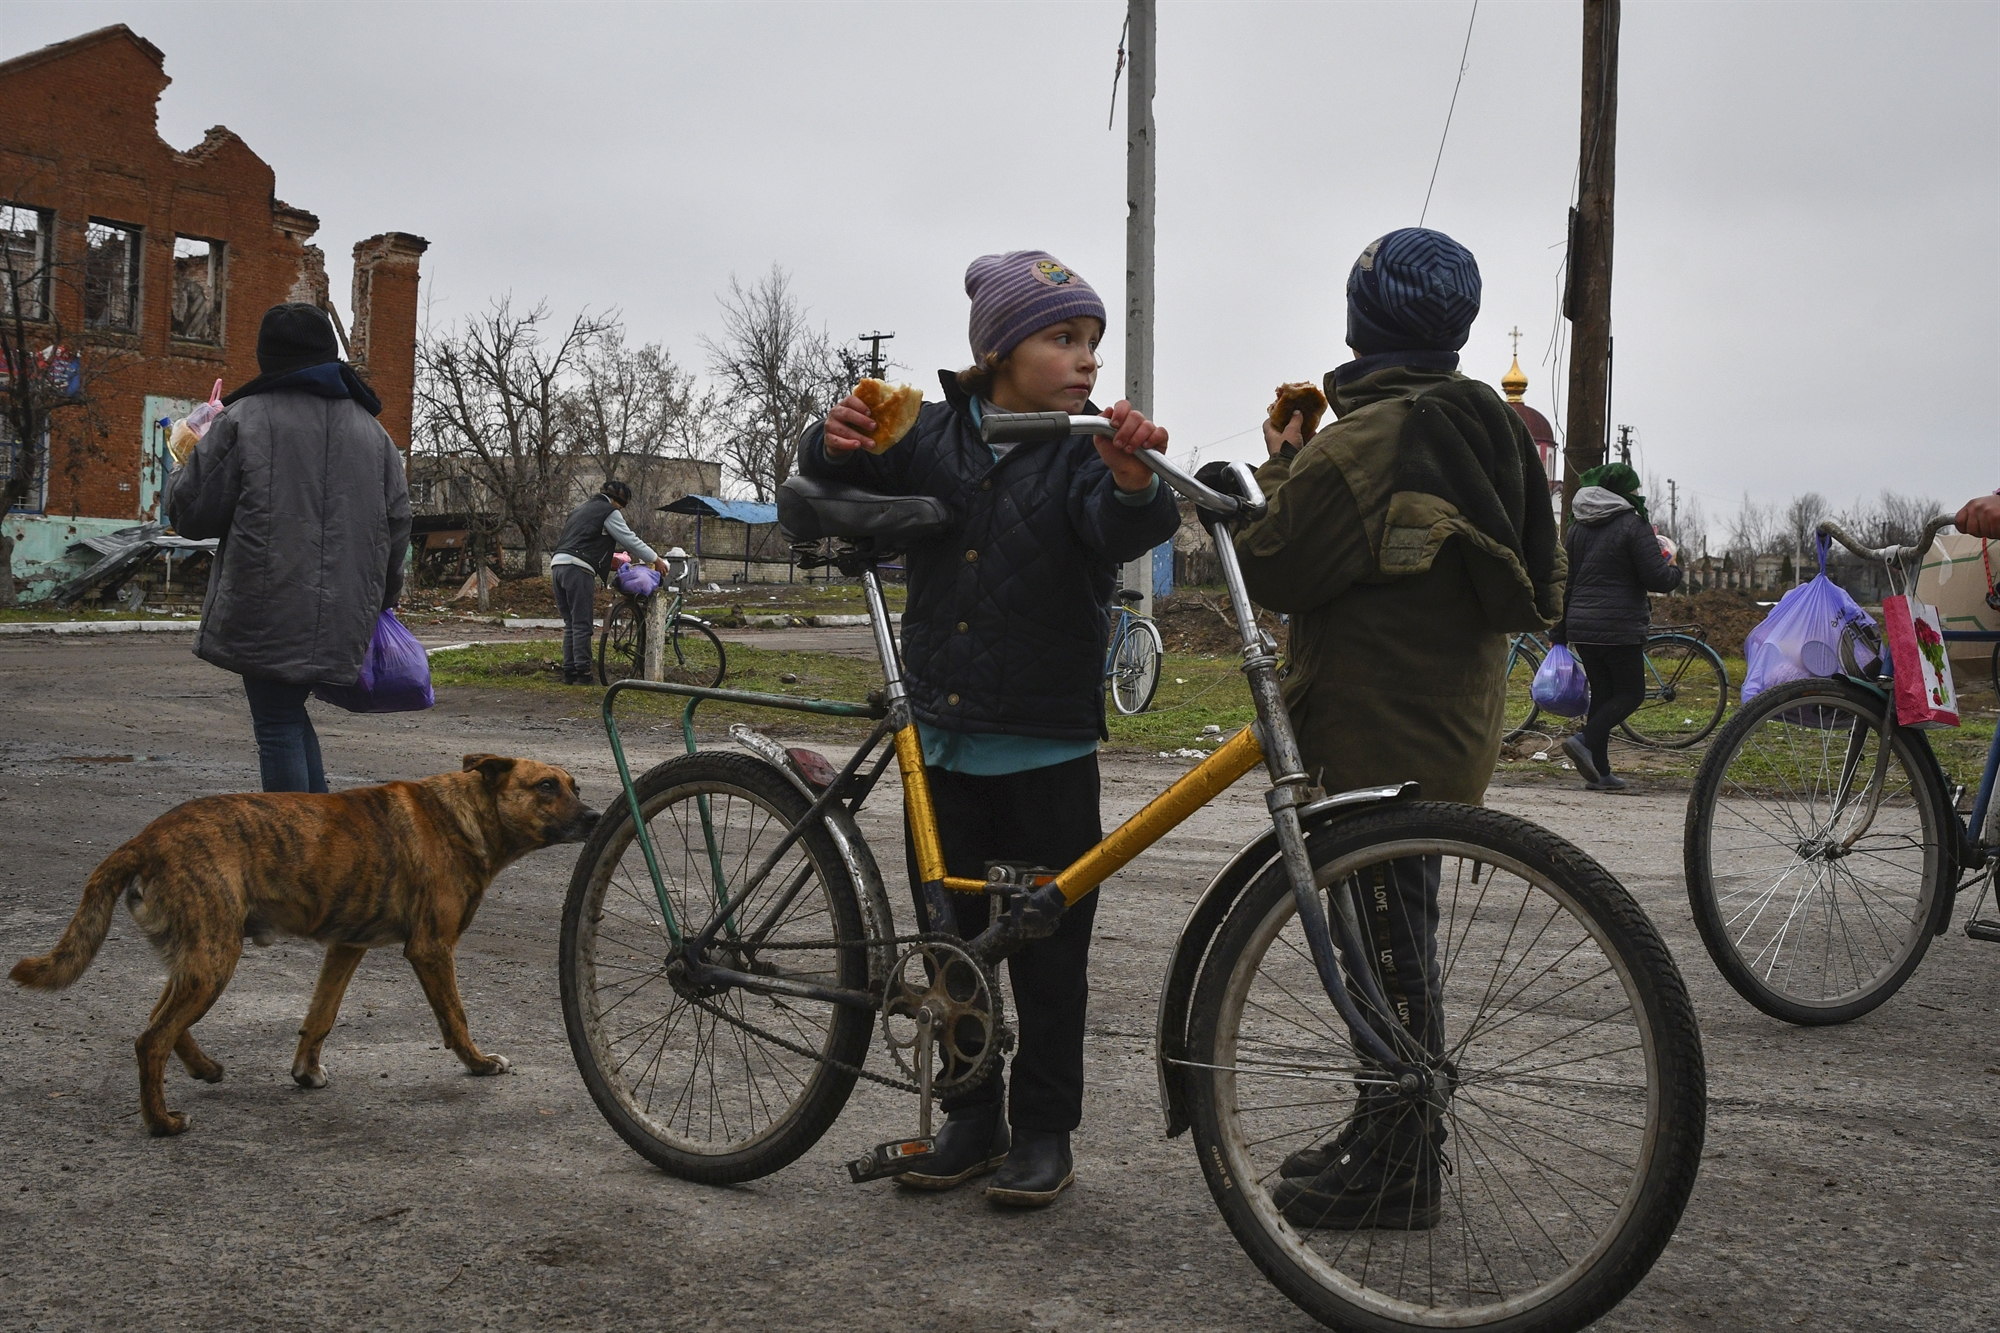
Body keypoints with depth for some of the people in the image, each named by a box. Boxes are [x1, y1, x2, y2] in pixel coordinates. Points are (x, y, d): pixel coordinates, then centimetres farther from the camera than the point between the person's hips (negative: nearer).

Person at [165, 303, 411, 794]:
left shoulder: (244, 418, -3)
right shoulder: (372, 430, 12)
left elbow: (191, 514, 0)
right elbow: (397, 525, 15)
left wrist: (181, 470, 21)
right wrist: (379, 597, 27)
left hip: (268, 614, -5)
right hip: (341, 616, 5)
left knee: (277, 726, 1)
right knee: (290, 712, 19)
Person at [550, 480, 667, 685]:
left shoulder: (583, 508, 28)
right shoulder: (610, 512, 1)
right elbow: (630, 540, 2)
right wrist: (655, 559, 12)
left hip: (557, 565, 8)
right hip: (577, 568, -8)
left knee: (571, 624, 11)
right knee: (582, 624, -5)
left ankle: (569, 672, 9)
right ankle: (583, 674, -6)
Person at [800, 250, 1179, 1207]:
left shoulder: (1086, 451, -5)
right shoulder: (937, 433, 4)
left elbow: (1128, 527, -24)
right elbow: (834, 488, 4)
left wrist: (1134, 482, -47)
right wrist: (837, 443, -20)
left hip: (1047, 747, -3)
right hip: (941, 738, 3)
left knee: (1048, 952, 5)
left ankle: (1044, 1134, 20)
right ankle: (972, 1119, 27)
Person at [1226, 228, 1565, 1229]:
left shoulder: (1357, 443, -19)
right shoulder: (1496, 431, 9)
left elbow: (1269, 570, -15)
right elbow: (1538, 586, 18)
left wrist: (1277, 466, 2)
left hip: (1375, 734, -9)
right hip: (1453, 722, 9)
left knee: (1386, 949, 1)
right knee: (1396, 943, 18)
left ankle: (1395, 1178, 12)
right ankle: (1389, 1139, 30)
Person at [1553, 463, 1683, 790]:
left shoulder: (1578, 527, 13)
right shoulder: (1633, 524, -8)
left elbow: (1563, 581, 15)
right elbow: (1658, 579, -13)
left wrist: (1558, 634, 18)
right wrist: (1673, 568, 11)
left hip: (1581, 627, 7)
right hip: (1619, 628, -7)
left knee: (1602, 693, 12)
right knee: (1631, 692, 3)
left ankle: (1600, 772, 10)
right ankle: (1586, 741, -17)